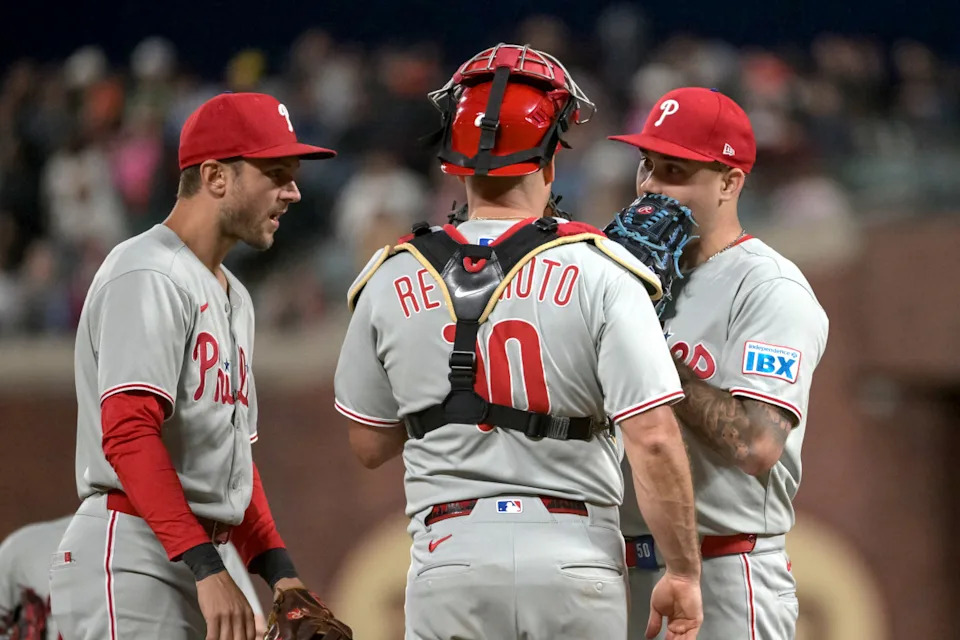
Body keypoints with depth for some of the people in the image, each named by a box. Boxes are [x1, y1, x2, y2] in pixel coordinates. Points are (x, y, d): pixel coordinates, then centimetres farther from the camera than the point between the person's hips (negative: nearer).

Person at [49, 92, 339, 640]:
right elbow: (128, 434, -22)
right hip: (131, 559, -10)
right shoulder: (150, 277, -10)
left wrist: (278, 571, 14)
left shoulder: (233, 297, 22)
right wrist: (207, 566, -28)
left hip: (195, 570, 10)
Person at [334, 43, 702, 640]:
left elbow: (369, 445, 13)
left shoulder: (392, 283, 2)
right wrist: (684, 572, -5)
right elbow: (653, 439, -13)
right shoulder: (599, 275, -6)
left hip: (449, 567, 1)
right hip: (575, 565, -1)